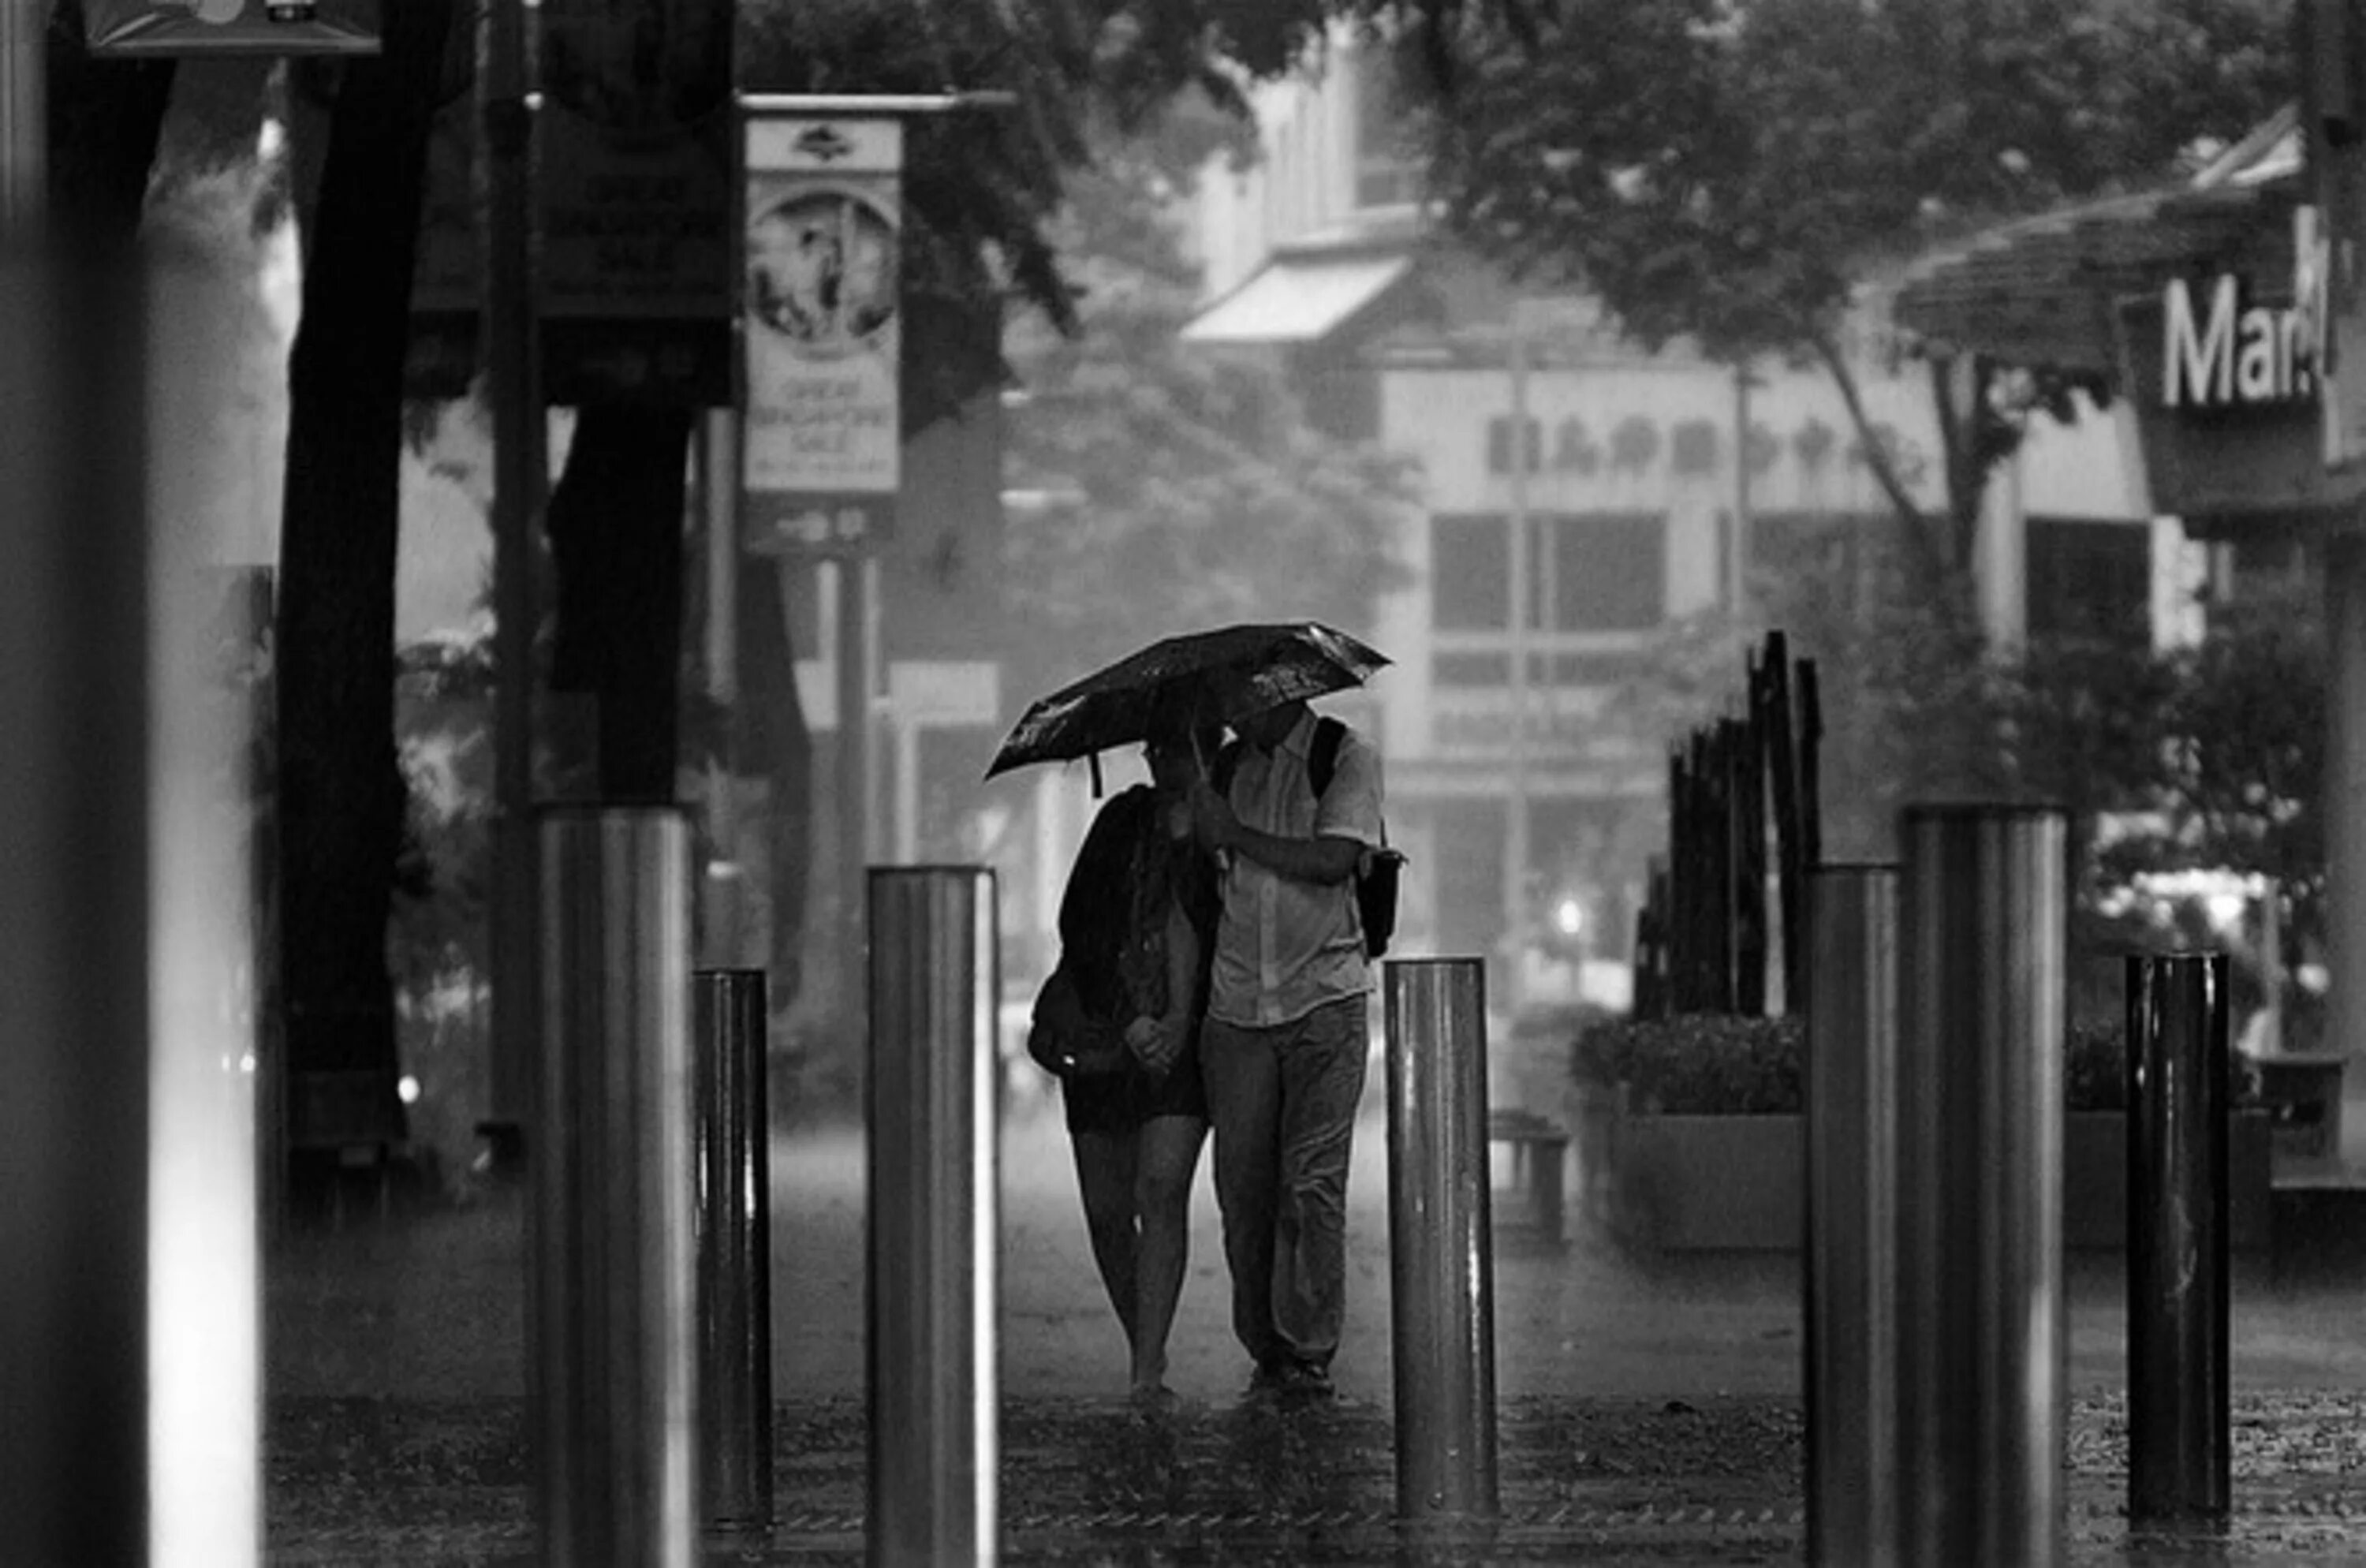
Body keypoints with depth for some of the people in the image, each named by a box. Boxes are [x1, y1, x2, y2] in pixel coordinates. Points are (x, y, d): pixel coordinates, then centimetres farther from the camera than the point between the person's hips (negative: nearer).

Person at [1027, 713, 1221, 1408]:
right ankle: (1144, 1346, 26)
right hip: (1100, 1032, 2)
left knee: (1163, 1193, -18)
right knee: (1107, 1212, 4)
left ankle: (1149, 1373, -20)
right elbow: (1078, 925, -2)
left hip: (1181, 1039, -2)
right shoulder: (1123, 821, 2)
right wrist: (1131, 1023, -11)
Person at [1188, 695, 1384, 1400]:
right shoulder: (1224, 770, 13)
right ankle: (1265, 1349, 10)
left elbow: (1334, 861, -12)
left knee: (1312, 1180, -9)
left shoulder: (1349, 758, 1)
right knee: (1243, 1184, -1)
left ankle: (1309, 1352, -5)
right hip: (1237, 1006, 4)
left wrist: (1234, 835, -7)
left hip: (1324, 999, -4)